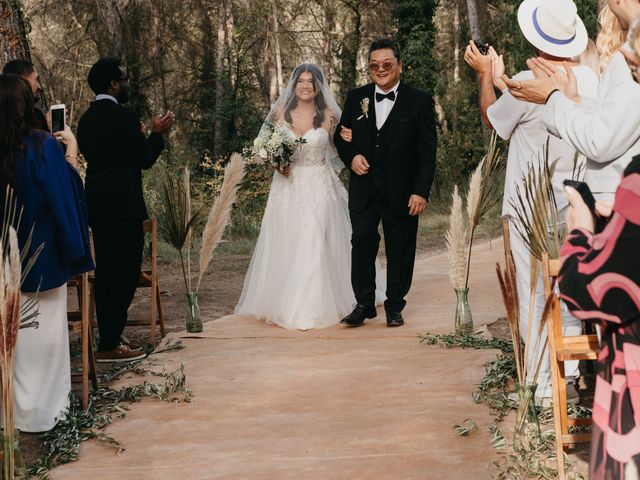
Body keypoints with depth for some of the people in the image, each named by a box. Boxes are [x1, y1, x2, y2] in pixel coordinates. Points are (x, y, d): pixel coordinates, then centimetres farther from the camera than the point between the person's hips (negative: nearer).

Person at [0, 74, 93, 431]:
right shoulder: (44, 146, -18)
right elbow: (66, 193, -11)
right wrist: (72, 150, 0)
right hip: (42, 255, -3)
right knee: (43, 331, 10)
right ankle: (42, 410, 18)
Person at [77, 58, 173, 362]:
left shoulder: (86, 119, 11)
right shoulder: (124, 117, -13)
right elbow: (145, 159, -10)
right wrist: (158, 133, 6)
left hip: (96, 203, 9)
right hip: (123, 205, -9)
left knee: (106, 271, 14)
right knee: (126, 272, -5)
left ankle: (107, 338, 19)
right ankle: (109, 346, -6)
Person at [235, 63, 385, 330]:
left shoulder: (328, 115, 0)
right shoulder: (281, 112, 4)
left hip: (318, 187, -2)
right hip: (287, 186, 2)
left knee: (313, 247, -5)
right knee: (285, 246, 4)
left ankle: (312, 309, 2)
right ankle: (283, 305, 15)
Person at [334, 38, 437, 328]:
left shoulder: (419, 101, -2)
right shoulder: (356, 98, 8)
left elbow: (427, 152, -4)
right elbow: (341, 137, 16)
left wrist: (421, 192, -11)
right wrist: (351, 156, -6)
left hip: (402, 193, -2)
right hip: (363, 191, 2)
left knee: (400, 251, 6)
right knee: (361, 245, 2)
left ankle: (395, 306, 19)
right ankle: (364, 304, 14)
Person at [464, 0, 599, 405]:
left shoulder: (527, 83, -18)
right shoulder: (590, 79, -2)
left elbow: (493, 118, 3)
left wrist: (485, 74, 18)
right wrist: (500, 79, 23)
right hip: (572, 205, 5)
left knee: (535, 295, 1)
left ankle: (542, 385, 4)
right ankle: (569, 379, 17)